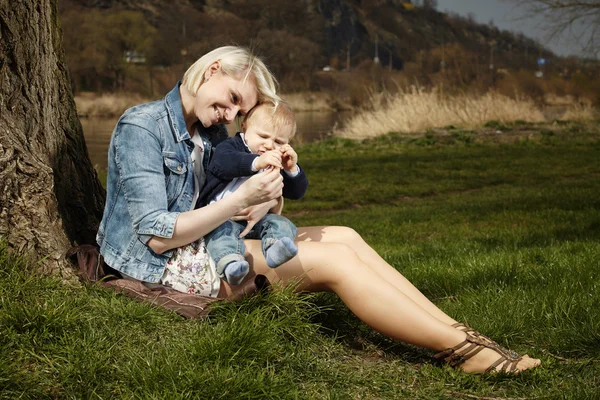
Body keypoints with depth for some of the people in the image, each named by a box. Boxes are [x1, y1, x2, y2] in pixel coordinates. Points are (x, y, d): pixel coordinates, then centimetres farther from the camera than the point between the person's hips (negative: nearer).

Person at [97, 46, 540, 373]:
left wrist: (266, 201, -17)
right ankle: (462, 349, -18)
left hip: (208, 246, 9)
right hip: (166, 264, -9)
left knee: (343, 238, -5)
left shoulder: (212, 133, 13)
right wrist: (243, 198, -25)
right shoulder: (142, 126, -13)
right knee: (333, 260, -19)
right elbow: (157, 235, -22)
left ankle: (455, 329, -11)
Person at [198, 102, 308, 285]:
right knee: (223, 230, -34)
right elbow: (221, 162, -26)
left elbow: (297, 193, 11)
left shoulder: (279, 164, 15)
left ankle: (275, 247, -52)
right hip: (222, 216, -4)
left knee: (280, 223, -21)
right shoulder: (232, 145, -1)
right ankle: (228, 261, -59)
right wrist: (256, 162, -41)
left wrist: (292, 170, -11)